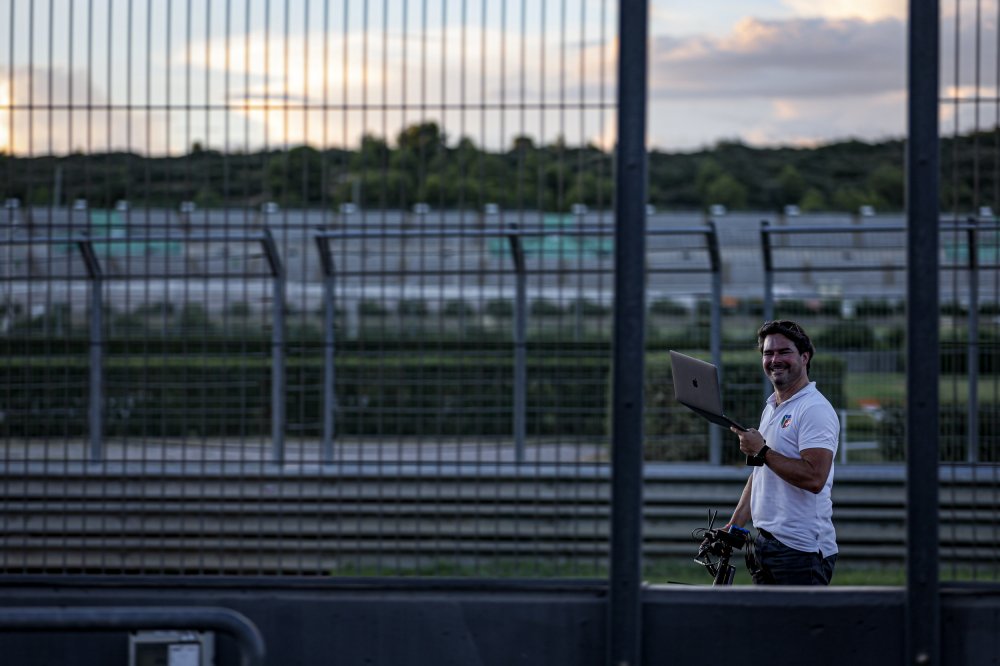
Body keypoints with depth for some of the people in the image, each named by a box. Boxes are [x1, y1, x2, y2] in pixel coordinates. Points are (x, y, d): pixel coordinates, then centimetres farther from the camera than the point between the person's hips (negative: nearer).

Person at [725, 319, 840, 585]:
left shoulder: (815, 409, -11)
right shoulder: (771, 407, 19)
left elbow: (814, 478, -23)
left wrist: (762, 451, -17)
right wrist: (734, 526, 17)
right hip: (766, 543, 9)